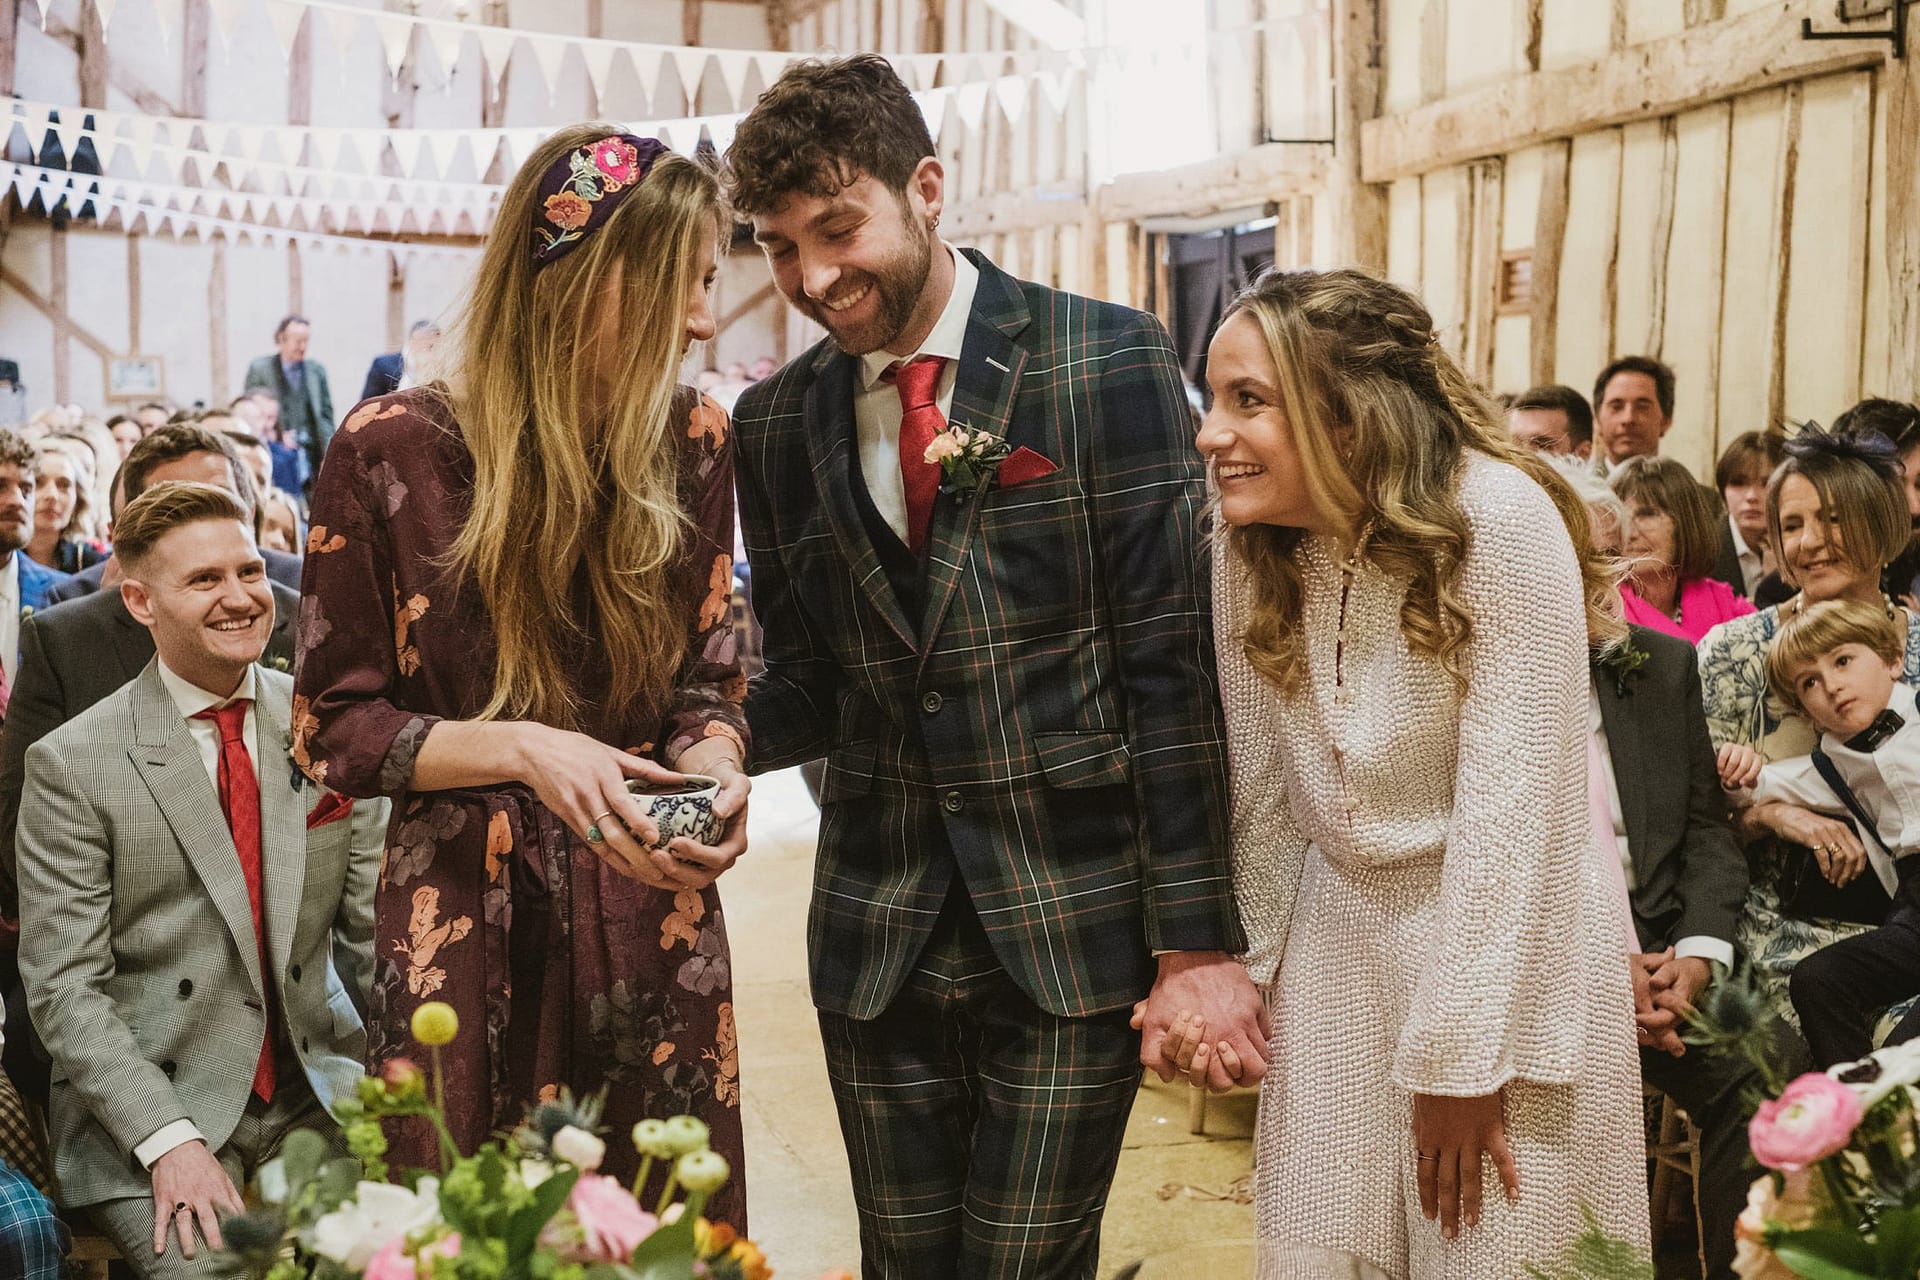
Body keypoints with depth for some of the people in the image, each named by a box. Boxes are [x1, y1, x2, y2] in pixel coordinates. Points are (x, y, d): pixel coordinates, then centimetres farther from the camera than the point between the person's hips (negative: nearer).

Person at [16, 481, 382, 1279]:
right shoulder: (72, 765, -5)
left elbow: (377, 928, 6)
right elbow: (62, 986, -7)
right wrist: (169, 1141, -18)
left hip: (316, 1090, 3)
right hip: (143, 1103, -3)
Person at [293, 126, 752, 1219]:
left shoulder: (692, 445, -2)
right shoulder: (394, 452, -11)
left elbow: (708, 678, 8)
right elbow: (331, 726, -6)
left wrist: (715, 759, -15)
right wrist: (520, 749, -21)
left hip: (655, 930, 3)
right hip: (471, 938, -2)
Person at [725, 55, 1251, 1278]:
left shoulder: (1109, 362, -7)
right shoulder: (777, 422, 6)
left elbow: (1172, 668, -8)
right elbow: (809, 689, 11)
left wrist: (1196, 942, -10)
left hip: (1075, 928, -4)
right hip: (879, 939, 4)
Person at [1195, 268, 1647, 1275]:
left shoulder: (1501, 520, -23)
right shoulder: (1251, 546, -7)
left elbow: (1509, 800, -23)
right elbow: (1254, 779, 1)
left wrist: (1462, 1056, -20)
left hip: (1513, 926, -4)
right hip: (1339, 931, 5)